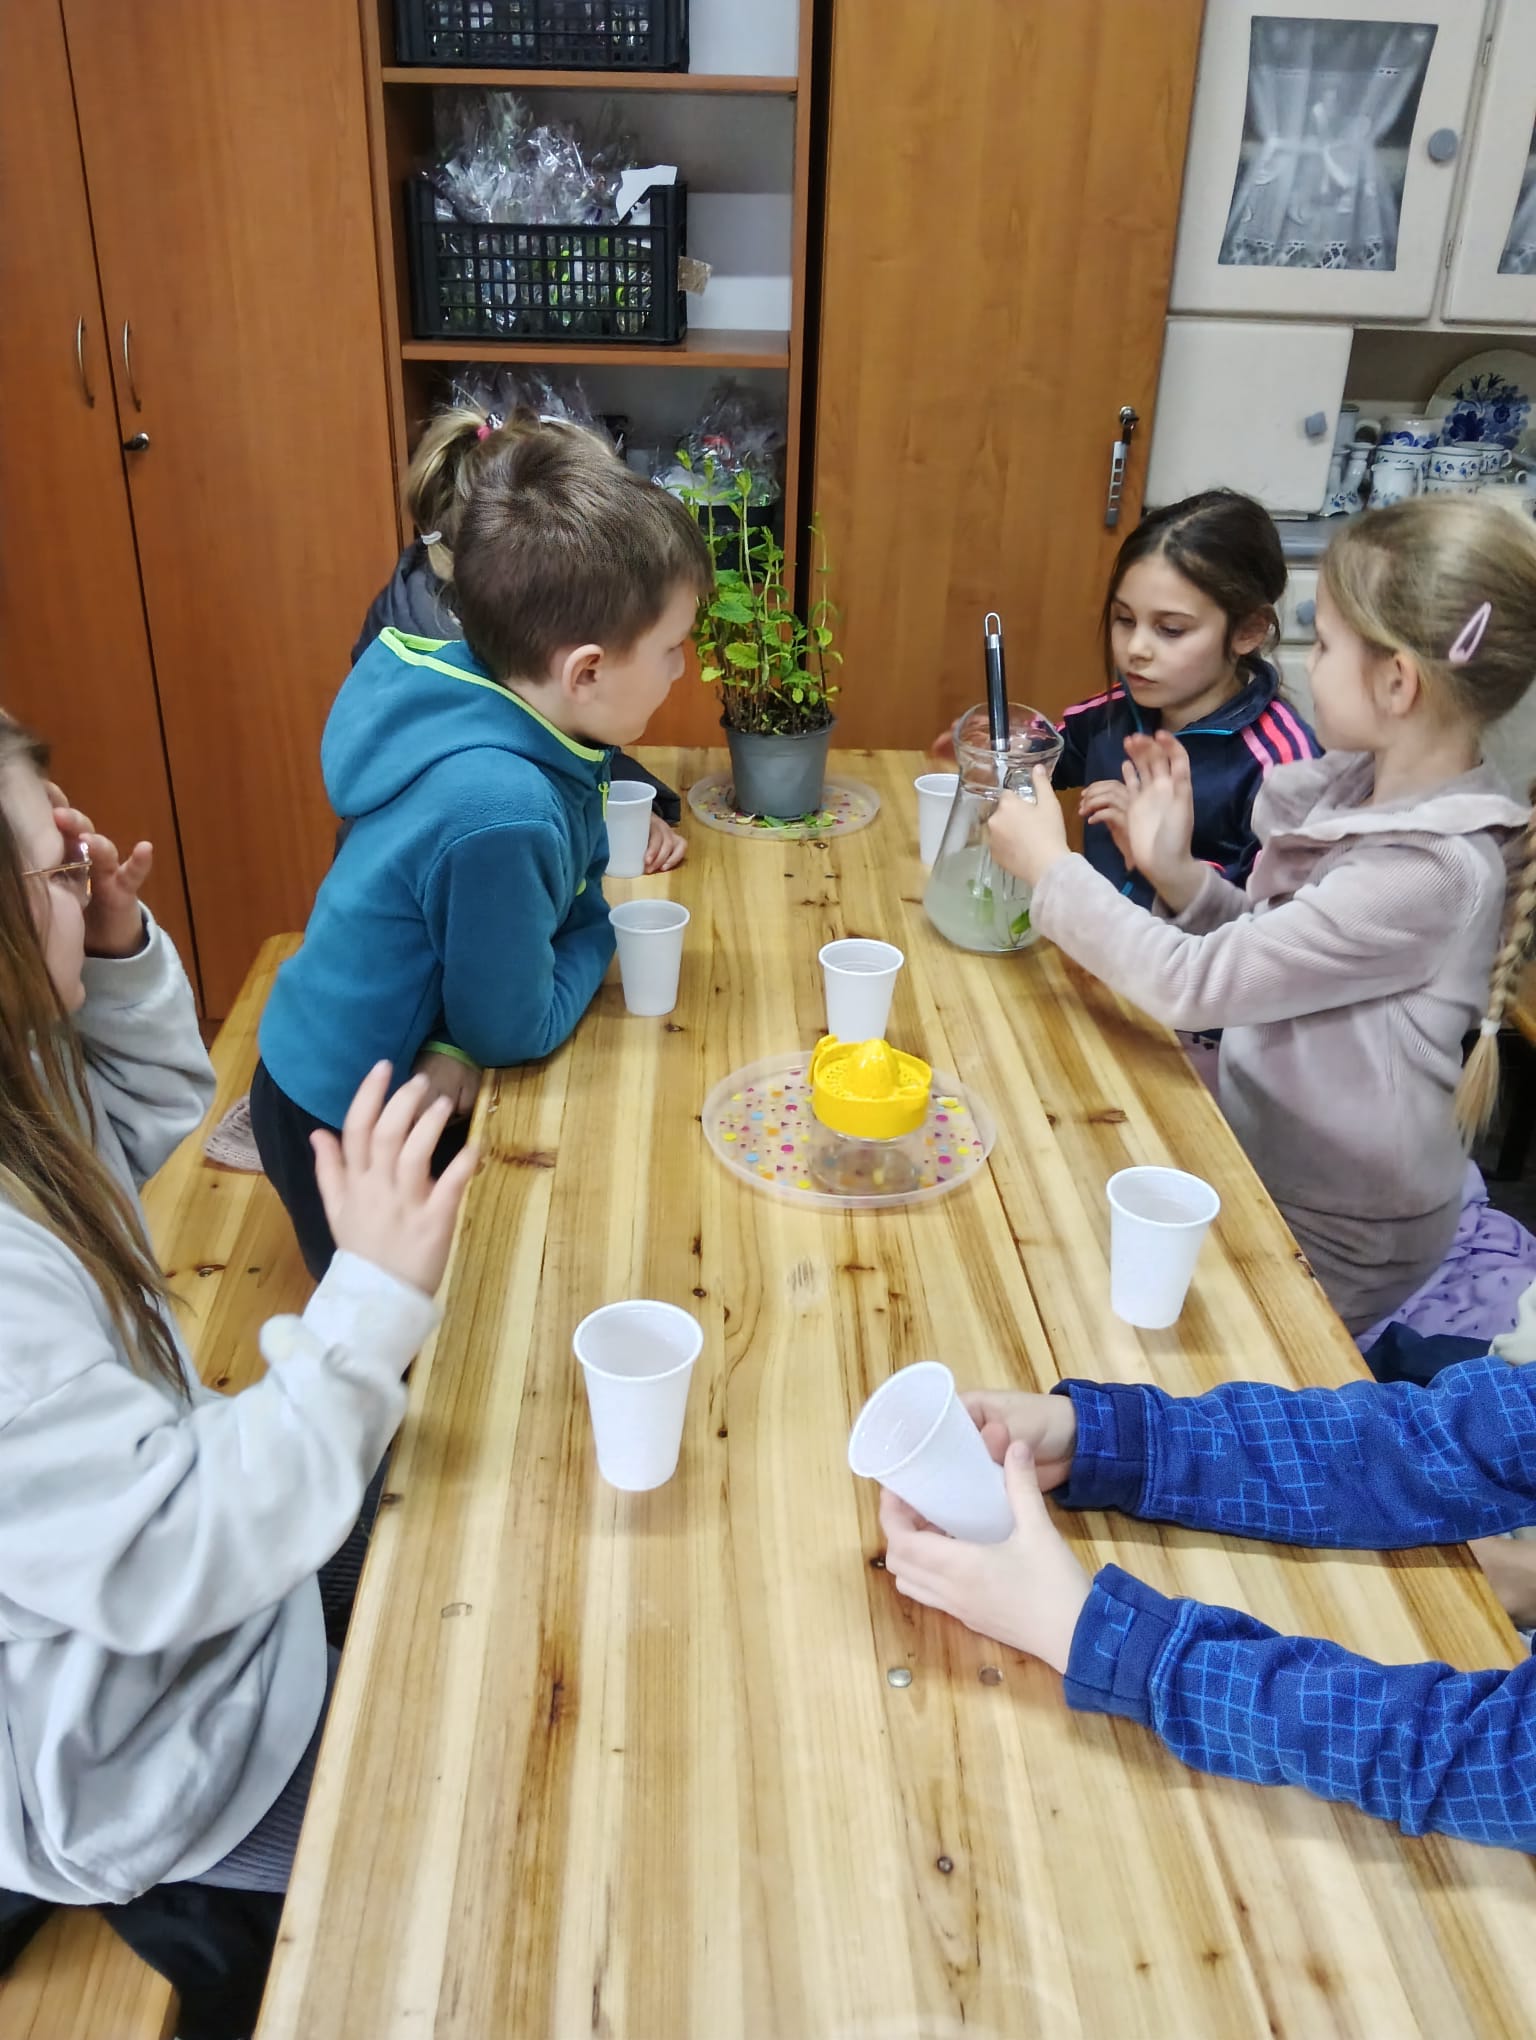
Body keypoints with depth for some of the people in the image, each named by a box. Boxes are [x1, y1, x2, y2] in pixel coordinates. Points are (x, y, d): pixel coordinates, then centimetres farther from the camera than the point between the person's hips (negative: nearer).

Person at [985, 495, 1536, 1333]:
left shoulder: (1429, 871, -29)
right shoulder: (1361, 788, -4)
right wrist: (1175, 872, -10)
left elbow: (1195, 983, -28)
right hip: (1253, 1152, 7)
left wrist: (1050, 867, -17)